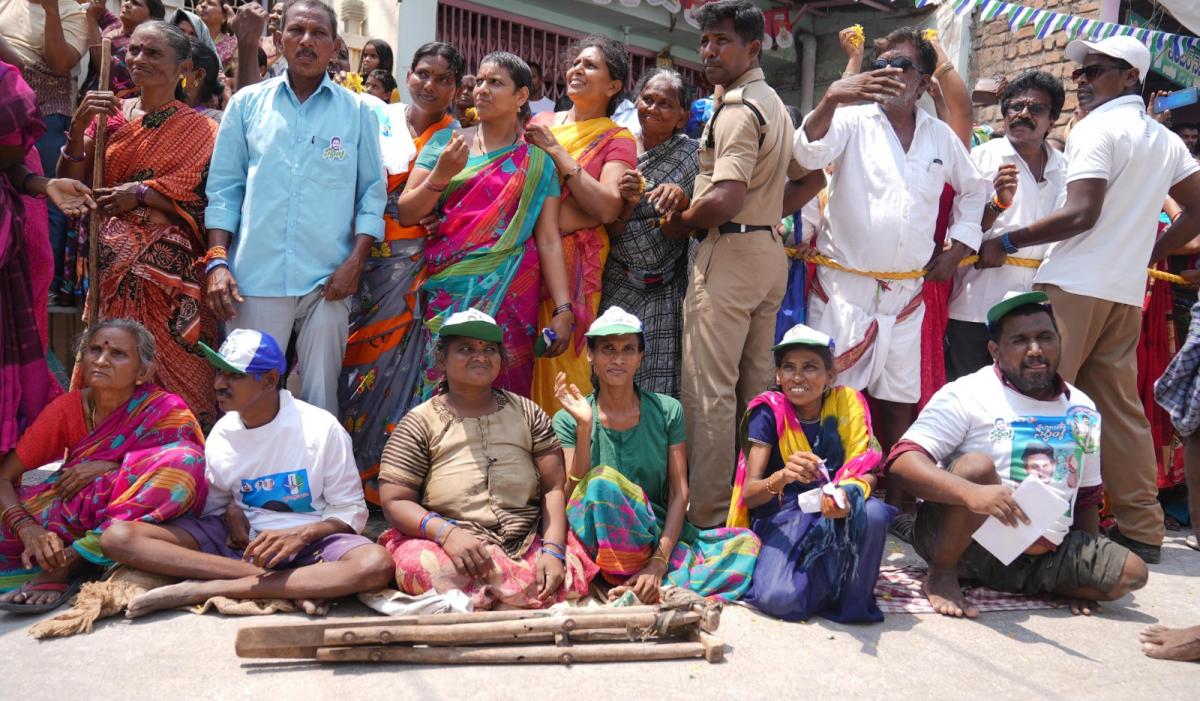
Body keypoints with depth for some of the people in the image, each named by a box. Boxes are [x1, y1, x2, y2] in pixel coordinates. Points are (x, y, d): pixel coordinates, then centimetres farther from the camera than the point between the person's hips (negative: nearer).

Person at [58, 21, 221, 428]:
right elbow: (69, 185, 6)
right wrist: (79, 127, -8)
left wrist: (143, 193, -16)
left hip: (171, 270, -3)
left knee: (174, 367, -5)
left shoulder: (199, 130, 2)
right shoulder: (108, 114, 11)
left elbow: (206, 204, -5)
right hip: (114, 267, 3)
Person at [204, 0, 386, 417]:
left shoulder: (357, 111, 8)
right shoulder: (247, 103, 9)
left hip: (328, 280, 0)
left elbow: (373, 191, 5)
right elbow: (224, 188, 8)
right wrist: (217, 261, -2)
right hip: (255, 277, 1)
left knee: (320, 396, 6)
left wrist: (356, 262, -6)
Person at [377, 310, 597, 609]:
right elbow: (395, 502, 1)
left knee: (570, 577, -28)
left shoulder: (527, 413, 14)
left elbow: (554, 488, 7)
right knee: (424, 568, -36)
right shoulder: (420, 423, 8)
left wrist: (553, 550, -10)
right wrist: (446, 531, -19)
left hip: (528, 545, 2)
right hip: (446, 548, -2)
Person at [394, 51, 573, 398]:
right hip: (446, 293, 1)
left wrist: (563, 309, -8)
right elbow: (406, 214, 4)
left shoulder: (535, 161, 6)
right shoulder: (444, 145, 10)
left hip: (508, 295, -1)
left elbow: (549, 239, 0)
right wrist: (441, 175, -12)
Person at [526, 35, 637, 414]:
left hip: (573, 261, -4)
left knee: (560, 357, -5)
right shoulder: (540, 122, 14)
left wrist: (556, 150, -13)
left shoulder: (617, 140, 1)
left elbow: (608, 208, -15)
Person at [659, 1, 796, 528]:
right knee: (756, 385, 13)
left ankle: (707, 515, -2)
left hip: (730, 250, -10)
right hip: (770, 251, 10)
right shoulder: (775, 105, 20)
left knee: (709, 389, -6)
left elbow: (725, 199, -24)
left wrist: (675, 225, -8)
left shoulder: (736, 109, -12)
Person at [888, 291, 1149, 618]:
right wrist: (971, 493, -39)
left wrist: (1089, 568, 14)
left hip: (1043, 557, 5)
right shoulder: (968, 394, -10)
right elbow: (903, 460, -23)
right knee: (977, 466, -31)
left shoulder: (1083, 410, 10)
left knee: (1132, 572, -9)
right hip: (963, 541, -5)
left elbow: (1087, 496, 20)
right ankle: (942, 576, -13)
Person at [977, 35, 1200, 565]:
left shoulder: (1096, 129, -6)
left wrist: (1007, 243, -10)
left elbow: (1081, 213, -16)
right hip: (1127, 290, 8)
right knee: (1120, 406, 9)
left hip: (1075, 284, -8)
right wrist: (1149, 255, 21)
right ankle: (1142, 527, 12)